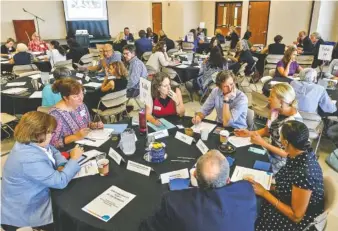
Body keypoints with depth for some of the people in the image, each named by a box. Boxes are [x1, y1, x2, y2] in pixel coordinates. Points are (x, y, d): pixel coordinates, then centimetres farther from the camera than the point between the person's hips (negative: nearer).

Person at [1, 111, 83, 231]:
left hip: (32, 197, 9)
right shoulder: (29, 159, -36)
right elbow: (60, 181, -31)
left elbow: (54, 151, 9)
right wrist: (74, 159, -19)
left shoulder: (31, 142, -7)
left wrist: (62, 166, -12)